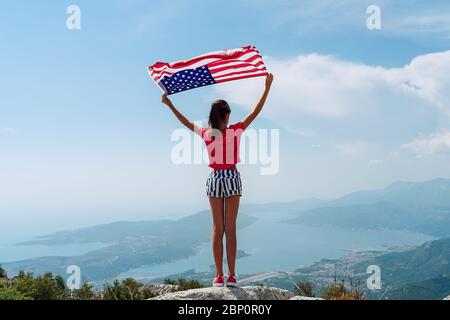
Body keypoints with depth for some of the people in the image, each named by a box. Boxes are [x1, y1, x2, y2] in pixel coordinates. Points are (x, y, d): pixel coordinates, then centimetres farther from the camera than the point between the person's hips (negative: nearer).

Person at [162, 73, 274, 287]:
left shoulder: (206, 134, -2)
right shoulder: (236, 131, -8)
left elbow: (186, 122, 12)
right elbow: (256, 112, -3)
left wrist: (169, 104, 24)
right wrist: (267, 87, 3)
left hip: (215, 179, 2)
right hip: (232, 178, -2)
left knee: (217, 229, 7)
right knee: (230, 229, 3)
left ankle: (219, 276, 7)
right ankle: (231, 276, 6)